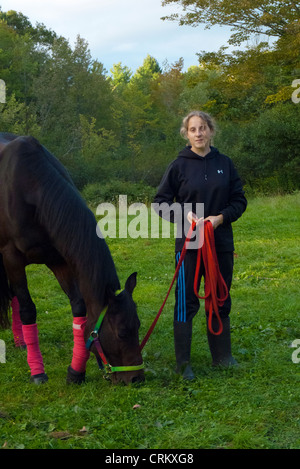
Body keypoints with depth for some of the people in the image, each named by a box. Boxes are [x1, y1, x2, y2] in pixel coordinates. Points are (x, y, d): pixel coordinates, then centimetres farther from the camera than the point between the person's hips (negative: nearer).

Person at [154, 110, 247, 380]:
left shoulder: (224, 163, 3)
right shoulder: (179, 165, -2)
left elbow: (239, 201, 5)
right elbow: (161, 202, 1)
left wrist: (221, 217, -12)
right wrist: (184, 214, -16)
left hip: (221, 242, 3)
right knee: (186, 302, 0)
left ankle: (222, 356, 26)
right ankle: (183, 363, 7)